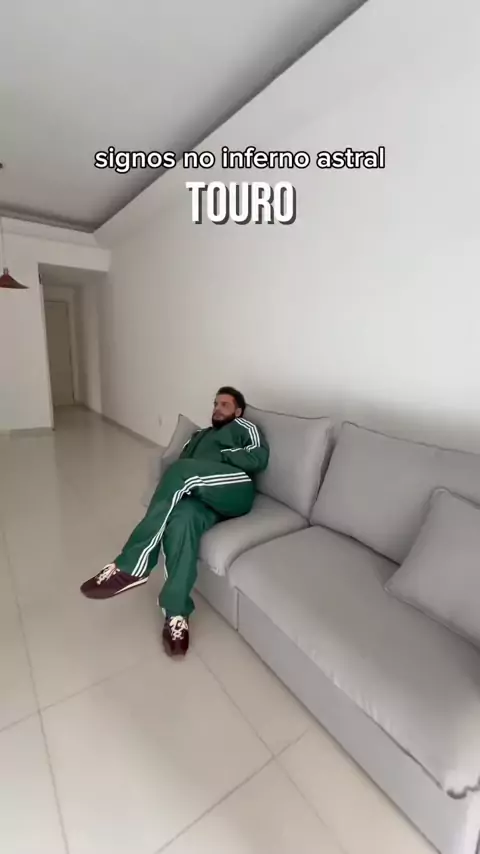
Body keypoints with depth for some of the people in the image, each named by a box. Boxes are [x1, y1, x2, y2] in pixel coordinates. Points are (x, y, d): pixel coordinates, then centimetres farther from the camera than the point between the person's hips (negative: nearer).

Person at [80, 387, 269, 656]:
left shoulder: (244, 427, 20)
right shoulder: (199, 436, 37)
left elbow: (259, 457, 0)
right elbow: (180, 467, 20)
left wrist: (218, 457, -3)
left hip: (236, 490, -4)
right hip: (203, 496, 4)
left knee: (184, 471, -31)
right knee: (182, 517, -32)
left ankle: (131, 566, -26)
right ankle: (177, 613, -25)